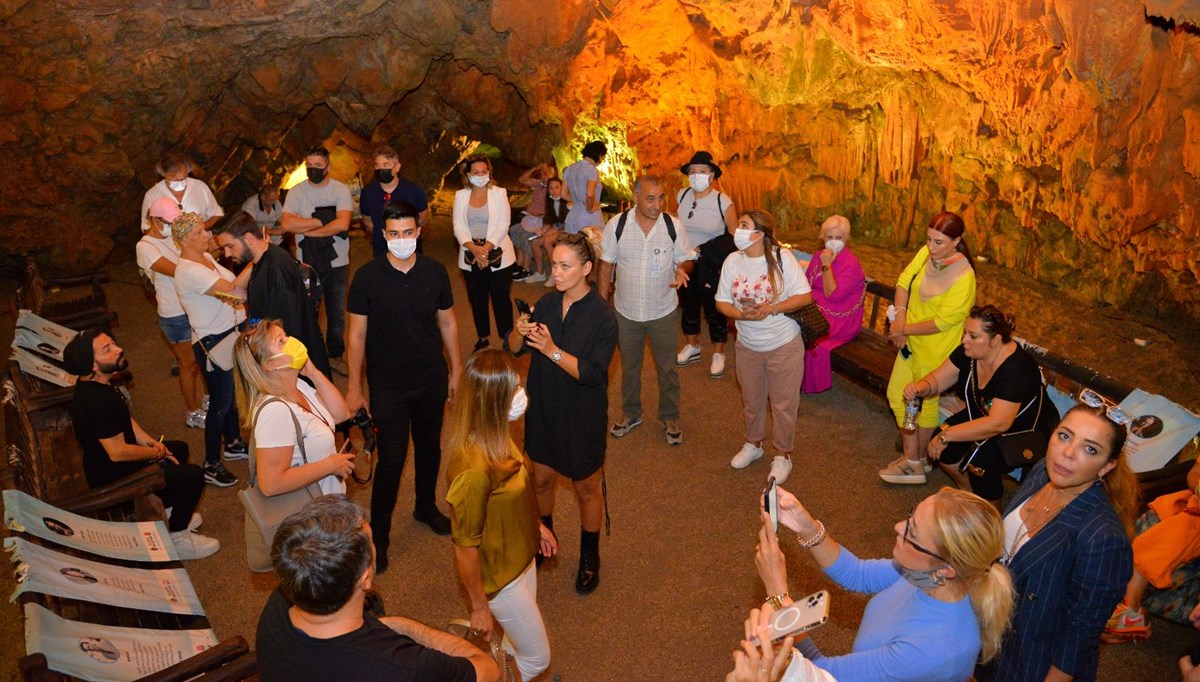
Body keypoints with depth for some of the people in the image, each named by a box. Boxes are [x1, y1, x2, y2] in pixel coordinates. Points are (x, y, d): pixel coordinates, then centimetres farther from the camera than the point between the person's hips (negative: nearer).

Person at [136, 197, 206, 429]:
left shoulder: (172, 236, 6)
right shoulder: (145, 247, -16)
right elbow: (176, 271, -27)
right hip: (176, 315, -7)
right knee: (189, 364, 7)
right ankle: (192, 413, 23)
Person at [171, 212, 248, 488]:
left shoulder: (206, 256, 6)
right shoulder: (188, 271, -24)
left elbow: (230, 291, 15)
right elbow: (232, 290, -32)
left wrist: (237, 298, -4)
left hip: (231, 333, 9)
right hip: (213, 343, -9)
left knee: (231, 393, 23)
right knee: (220, 402, 2)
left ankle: (232, 443, 41)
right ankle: (211, 464, 16)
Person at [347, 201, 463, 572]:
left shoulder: (435, 272, -5)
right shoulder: (367, 277, -12)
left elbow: (448, 324, 5)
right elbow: (357, 335, -8)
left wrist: (456, 370, 8)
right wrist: (354, 388, -8)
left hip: (432, 381, 3)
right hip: (388, 387, -3)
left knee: (430, 448, 18)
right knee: (391, 459, 0)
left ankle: (426, 506, 43)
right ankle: (378, 534, 18)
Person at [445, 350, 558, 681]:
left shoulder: (496, 435, -13)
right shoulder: (473, 470, -38)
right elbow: (465, 548, -26)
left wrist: (534, 524, 16)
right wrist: (479, 607, -14)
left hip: (520, 556, 7)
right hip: (499, 576, -7)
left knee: (518, 640, 26)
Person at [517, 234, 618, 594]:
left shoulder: (602, 316, -18)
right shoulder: (546, 303, -3)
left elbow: (592, 373, -24)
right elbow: (517, 352, 3)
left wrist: (552, 350, -32)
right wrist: (521, 335, -18)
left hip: (582, 417, -4)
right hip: (543, 409, 5)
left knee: (586, 488, 14)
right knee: (541, 480, 21)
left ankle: (589, 557, 36)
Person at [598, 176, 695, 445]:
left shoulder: (673, 226, -13)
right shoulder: (616, 225, -12)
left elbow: (686, 259, -2)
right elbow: (606, 264, -2)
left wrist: (682, 269, -26)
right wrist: (603, 301, -1)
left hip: (663, 311, -1)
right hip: (626, 311, 1)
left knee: (667, 368, 14)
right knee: (629, 366, 20)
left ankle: (670, 418, 35)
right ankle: (630, 414, 42)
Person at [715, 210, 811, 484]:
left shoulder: (782, 257, -15)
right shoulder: (733, 261, -5)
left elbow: (805, 296, -14)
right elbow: (722, 302, -1)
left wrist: (772, 308, -26)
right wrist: (741, 314, -22)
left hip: (784, 345, -3)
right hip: (747, 346, 4)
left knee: (783, 403, 8)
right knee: (751, 400, 21)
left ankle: (783, 454, 28)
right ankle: (753, 443, 44)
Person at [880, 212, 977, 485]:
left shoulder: (963, 276, -26)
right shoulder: (926, 253, -7)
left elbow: (943, 322, -23)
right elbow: (904, 281, -3)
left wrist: (904, 330, -17)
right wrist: (900, 317, -16)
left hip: (936, 348, -7)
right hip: (911, 341, 7)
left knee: (926, 402, 11)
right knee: (896, 395, 13)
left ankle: (917, 458, 33)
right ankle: (913, 459, 27)